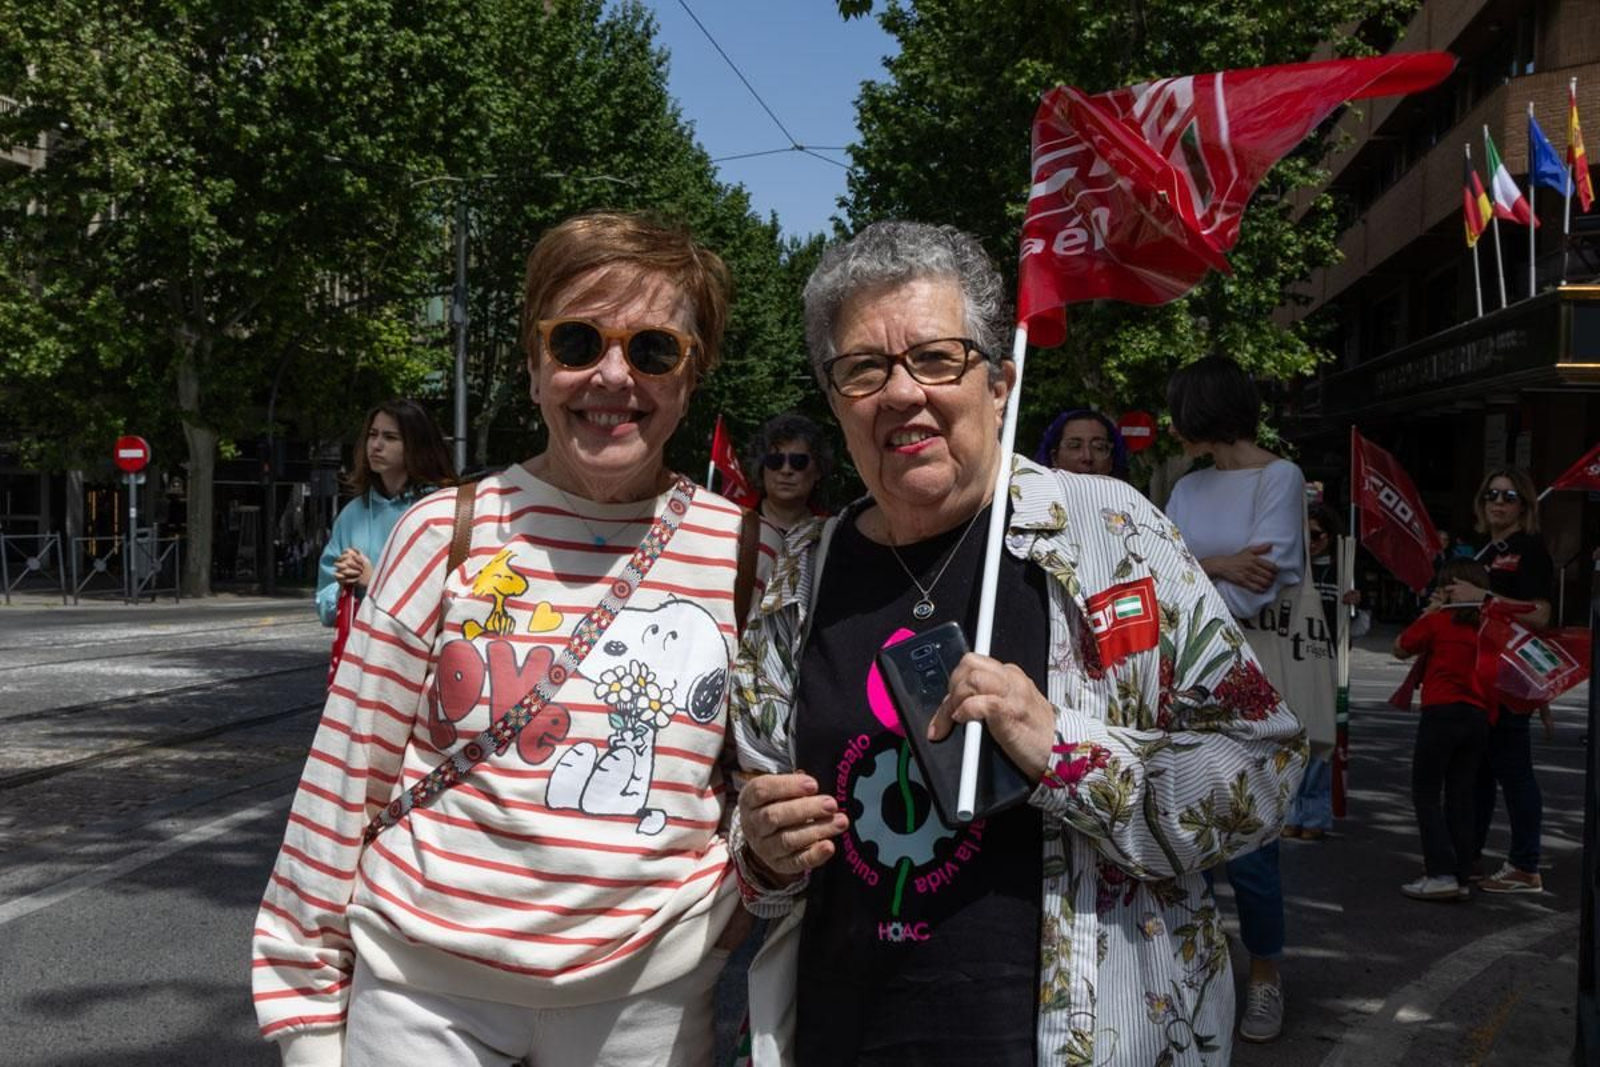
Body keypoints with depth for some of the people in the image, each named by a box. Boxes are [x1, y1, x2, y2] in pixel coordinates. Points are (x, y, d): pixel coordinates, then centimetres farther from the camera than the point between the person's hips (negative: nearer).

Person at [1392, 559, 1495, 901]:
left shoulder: (1438, 620, -3)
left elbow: (1400, 649, 7)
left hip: (1442, 712, -5)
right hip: (1480, 717, 5)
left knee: (1425, 793, 1)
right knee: (1461, 797, 10)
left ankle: (1442, 873, -8)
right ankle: (1462, 877, 12)